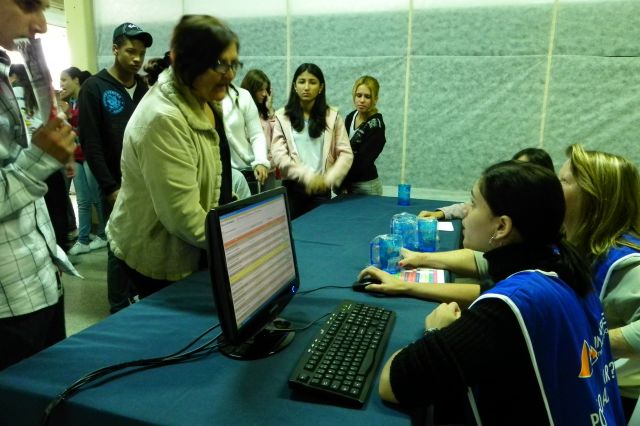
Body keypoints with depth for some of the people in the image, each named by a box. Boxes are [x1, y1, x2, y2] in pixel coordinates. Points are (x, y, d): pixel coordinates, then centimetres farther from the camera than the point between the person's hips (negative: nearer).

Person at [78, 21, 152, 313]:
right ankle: (119, 310, 16)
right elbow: (91, 144, -9)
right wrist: (110, 188, -13)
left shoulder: (145, 88, 10)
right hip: (118, 185, -4)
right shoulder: (94, 88, -5)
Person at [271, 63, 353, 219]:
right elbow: (278, 154, -6)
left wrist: (328, 178, -14)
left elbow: (346, 154, 1)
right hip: (292, 187, 0)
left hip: (321, 189, 1)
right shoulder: (282, 116, 3)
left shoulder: (332, 116, 5)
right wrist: (307, 175, -17)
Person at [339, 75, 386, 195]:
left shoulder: (376, 125, -13)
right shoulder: (350, 117, 5)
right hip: (348, 183, 6)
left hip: (365, 186, -5)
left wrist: (342, 183, -11)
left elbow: (362, 161, -17)